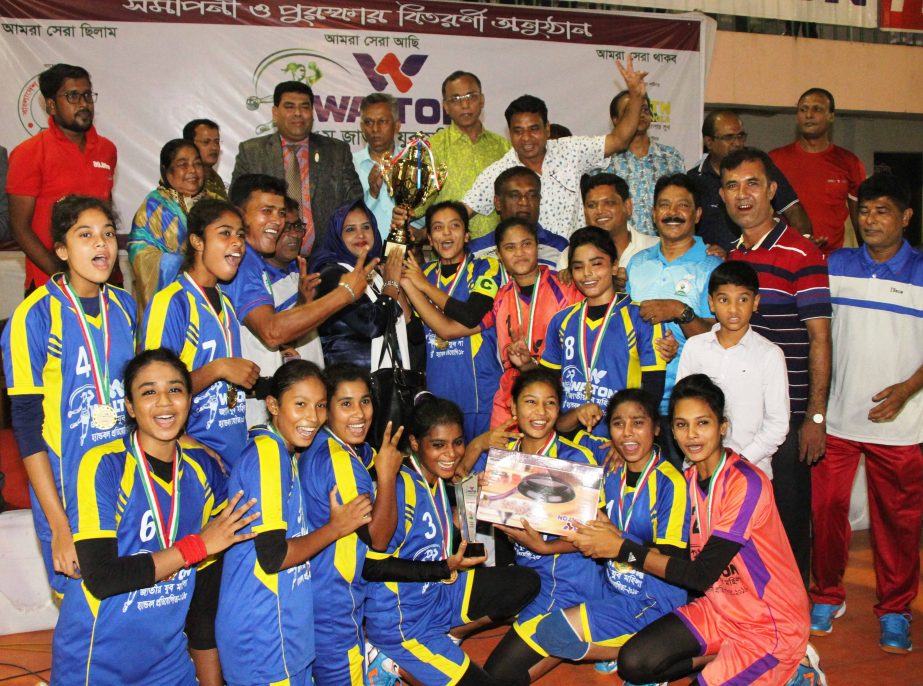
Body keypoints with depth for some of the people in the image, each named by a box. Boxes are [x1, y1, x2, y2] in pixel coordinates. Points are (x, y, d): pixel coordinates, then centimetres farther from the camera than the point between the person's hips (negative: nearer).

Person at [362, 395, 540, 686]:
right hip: (401, 621, -8)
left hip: (438, 595, 8)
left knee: (526, 582, 2)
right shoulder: (401, 487, -23)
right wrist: (445, 569, -22)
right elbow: (372, 565, -25)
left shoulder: (437, 481, 5)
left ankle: (446, 638, 1)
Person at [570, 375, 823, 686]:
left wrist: (621, 549, -25)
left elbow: (701, 574, -24)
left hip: (773, 622, -6)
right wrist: (616, 538, -15)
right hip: (719, 607, 7)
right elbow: (681, 557, -1)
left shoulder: (746, 483, -23)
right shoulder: (688, 480, 2)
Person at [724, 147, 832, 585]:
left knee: (788, 520, 4)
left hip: (786, 415, -6)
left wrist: (816, 416, -13)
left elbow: (819, 338, -11)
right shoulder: (728, 256, 12)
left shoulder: (801, 254, -9)